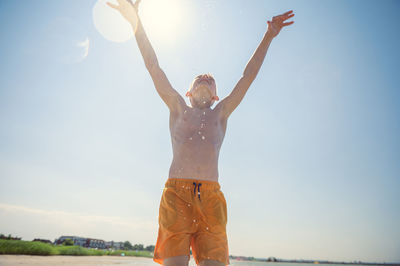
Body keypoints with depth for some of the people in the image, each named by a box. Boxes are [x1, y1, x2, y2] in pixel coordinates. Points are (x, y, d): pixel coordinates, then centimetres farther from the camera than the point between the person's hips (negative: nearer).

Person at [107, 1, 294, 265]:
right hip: (176, 193, -1)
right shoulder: (178, 109, 18)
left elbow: (249, 76, 20)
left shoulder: (220, 114, 21)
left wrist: (269, 36, 21)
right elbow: (154, 67, 14)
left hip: (211, 196, 2)